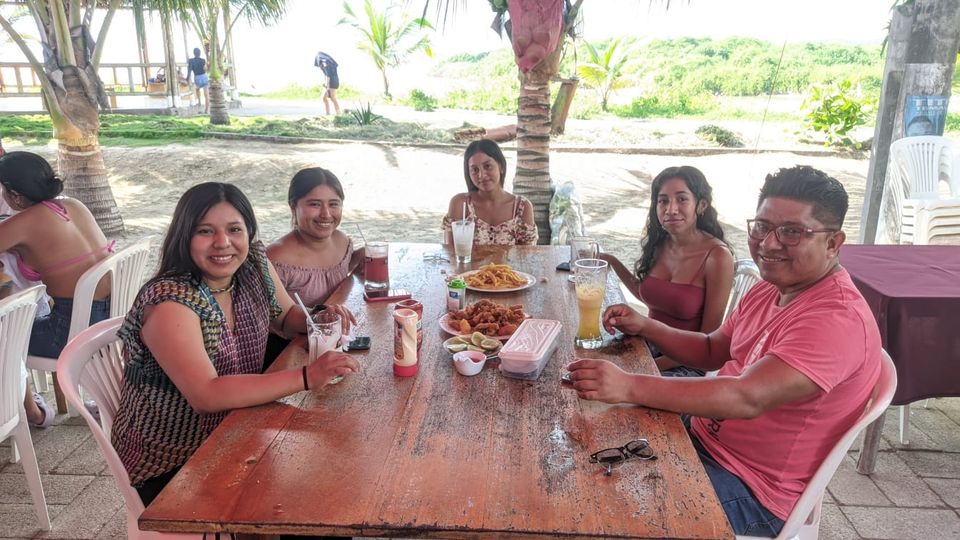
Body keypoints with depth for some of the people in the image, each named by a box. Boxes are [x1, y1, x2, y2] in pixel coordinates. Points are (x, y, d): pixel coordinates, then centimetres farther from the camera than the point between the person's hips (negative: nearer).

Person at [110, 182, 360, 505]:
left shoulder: (255, 265, -5)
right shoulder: (169, 303, -24)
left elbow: (286, 316, 14)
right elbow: (206, 395, -34)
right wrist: (306, 377, -40)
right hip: (168, 466, -6)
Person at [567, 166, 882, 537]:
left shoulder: (837, 319, -26)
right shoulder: (770, 290, 5)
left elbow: (749, 398, -37)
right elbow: (711, 351, 14)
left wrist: (628, 386, -43)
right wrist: (644, 326, -2)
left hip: (754, 494, -9)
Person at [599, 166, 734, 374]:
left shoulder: (717, 256, -16)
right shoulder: (657, 244, 1)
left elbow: (708, 338, -12)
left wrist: (656, 365, -17)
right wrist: (613, 262, 9)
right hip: (650, 349, 6)